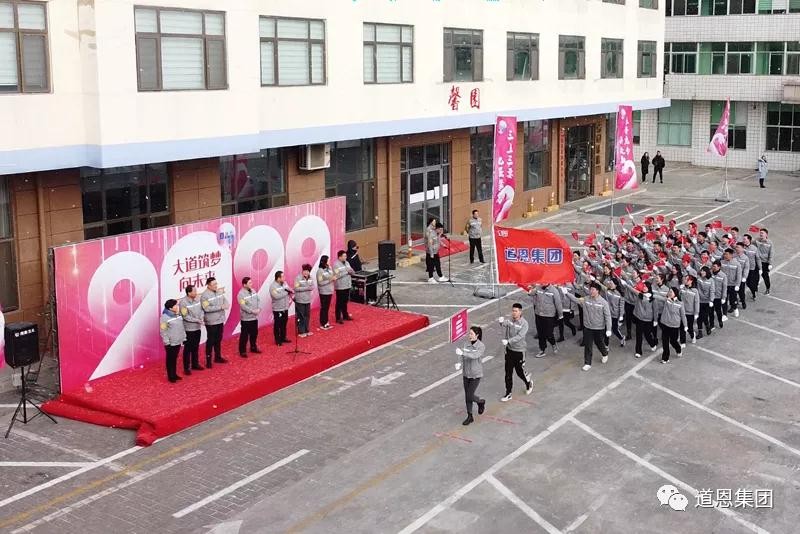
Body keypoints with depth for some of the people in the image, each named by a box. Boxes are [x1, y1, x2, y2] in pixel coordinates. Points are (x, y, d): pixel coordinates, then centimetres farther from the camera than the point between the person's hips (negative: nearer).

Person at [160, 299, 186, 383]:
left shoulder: (178, 315, 7)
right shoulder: (165, 317, -16)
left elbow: (181, 328, 16)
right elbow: (163, 331, -16)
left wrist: (184, 338, 14)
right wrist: (167, 342, -18)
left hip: (178, 342, 7)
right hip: (170, 343, -7)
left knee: (175, 359, 17)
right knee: (170, 360, 5)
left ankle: (174, 374, 28)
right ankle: (170, 376, 14)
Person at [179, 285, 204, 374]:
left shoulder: (197, 299, 1)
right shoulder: (183, 302, -18)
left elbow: (201, 310, 7)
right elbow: (185, 316, -20)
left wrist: (201, 318, -11)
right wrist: (197, 320, -18)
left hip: (197, 328, 6)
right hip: (188, 329, -6)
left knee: (196, 347, 18)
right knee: (188, 349, 3)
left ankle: (195, 364, 32)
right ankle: (186, 368, 12)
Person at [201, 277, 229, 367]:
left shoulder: (220, 292, 5)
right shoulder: (205, 295, -16)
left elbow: (225, 300, 9)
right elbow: (207, 308, -24)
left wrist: (226, 305, -16)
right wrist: (220, 307, -23)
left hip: (220, 320, 7)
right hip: (211, 322, -7)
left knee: (218, 340, 17)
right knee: (210, 341, 0)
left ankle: (218, 357, 31)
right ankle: (208, 360, 9)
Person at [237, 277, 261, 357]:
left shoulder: (253, 291, 7)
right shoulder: (241, 294, -17)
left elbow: (258, 300, 7)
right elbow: (243, 306, -23)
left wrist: (259, 309, -10)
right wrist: (252, 311, -22)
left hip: (255, 317, 7)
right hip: (246, 318, -7)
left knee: (254, 333, 18)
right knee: (244, 335, 0)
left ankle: (253, 347, 34)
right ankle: (242, 351, 8)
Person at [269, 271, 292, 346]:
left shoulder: (284, 283, 4)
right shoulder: (273, 286, -18)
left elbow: (289, 291, 14)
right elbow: (276, 296, -29)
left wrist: (289, 290, -10)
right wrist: (286, 292, -21)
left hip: (285, 308, 7)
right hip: (277, 309, -7)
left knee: (284, 324, 17)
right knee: (277, 325, 4)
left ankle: (283, 337, 31)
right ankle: (277, 340, 14)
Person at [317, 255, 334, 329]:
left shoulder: (329, 268, 3)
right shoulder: (320, 271, -16)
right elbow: (320, 282, -20)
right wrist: (330, 280, -22)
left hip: (329, 291, 6)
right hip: (323, 292, -6)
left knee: (327, 307, 14)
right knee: (323, 308, 3)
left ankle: (326, 322, 25)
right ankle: (322, 324, 13)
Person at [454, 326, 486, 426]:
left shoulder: (481, 346, -17)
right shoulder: (466, 344, -1)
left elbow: (475, 356, -33)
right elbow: (462, 355, -4)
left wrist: (462, 353, -44)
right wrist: (459, 363, -25)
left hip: (476, 375, -5)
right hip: (466, 373, 5)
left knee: (470, 396, -5)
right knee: (467, 396, 11)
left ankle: (481, 402, 28)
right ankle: (469, 416, 24)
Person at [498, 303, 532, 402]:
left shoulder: (524, 323, -15)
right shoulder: (510, 320, -2)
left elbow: (519, 336, -26)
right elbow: (504, 323, -25)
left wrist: (508, 341, -38)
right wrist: (501, 321, -49)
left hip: (519, 351, -4)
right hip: (509, 350, 4)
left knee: (520, 371, 9)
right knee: (508, 373, 8)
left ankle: (529, 383, 40)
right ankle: (508, 394, 18)